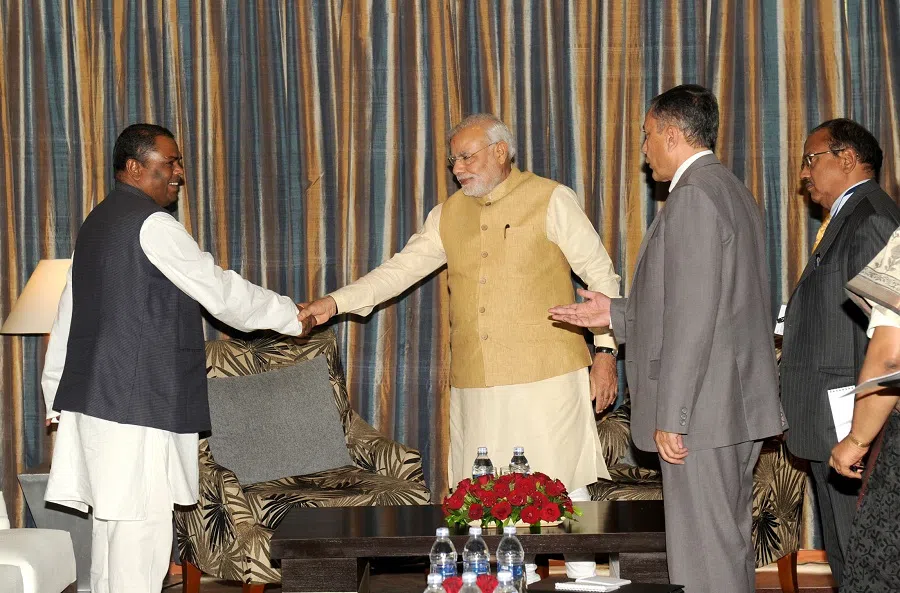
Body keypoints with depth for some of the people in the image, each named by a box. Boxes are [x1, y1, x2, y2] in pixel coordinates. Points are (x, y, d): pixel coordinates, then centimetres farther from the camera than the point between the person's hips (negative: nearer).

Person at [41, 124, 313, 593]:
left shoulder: (97, 222, 17)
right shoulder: (152, 224, -12)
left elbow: (68, 314, 21)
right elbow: (219, 291, -10)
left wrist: (56, 395, 25)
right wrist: (290, 317, 2)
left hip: (96, 396, 10)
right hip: (138, 401, -10)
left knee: (113, 523, 12)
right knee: (140, 527, -7)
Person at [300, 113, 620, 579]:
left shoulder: (551, 200, 0)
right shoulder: (449, 215, 14)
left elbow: (600, 274, 0)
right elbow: (400, 269, 11)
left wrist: (605, 351, -6)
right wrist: (335, 302, 0)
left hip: (546, 377, -4)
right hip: (476, 384, 5)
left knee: (562, 487, -3)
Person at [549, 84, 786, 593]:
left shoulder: (694, 195, -14)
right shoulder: (732, 190, 18)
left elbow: (694, 317, -20)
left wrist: (670, 417, -19)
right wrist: (617, 314, 21)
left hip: (702, 410, -10)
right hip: (739, 410, 10)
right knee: (731, 545, 15)